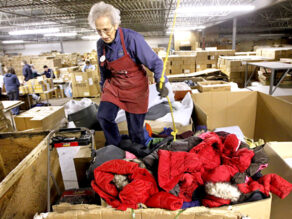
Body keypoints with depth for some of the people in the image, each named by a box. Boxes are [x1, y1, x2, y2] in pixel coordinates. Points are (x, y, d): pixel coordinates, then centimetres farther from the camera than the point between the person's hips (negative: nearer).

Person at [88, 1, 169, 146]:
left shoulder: (132, 38, -20)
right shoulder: (101, 44, -4)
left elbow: (155, 62, -16)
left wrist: (160, 82, -29)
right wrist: (103, 88, 22)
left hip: (135, 88, -4)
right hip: (113, 86, 4)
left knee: (135, 129, 4)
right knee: (103, 117, -15)